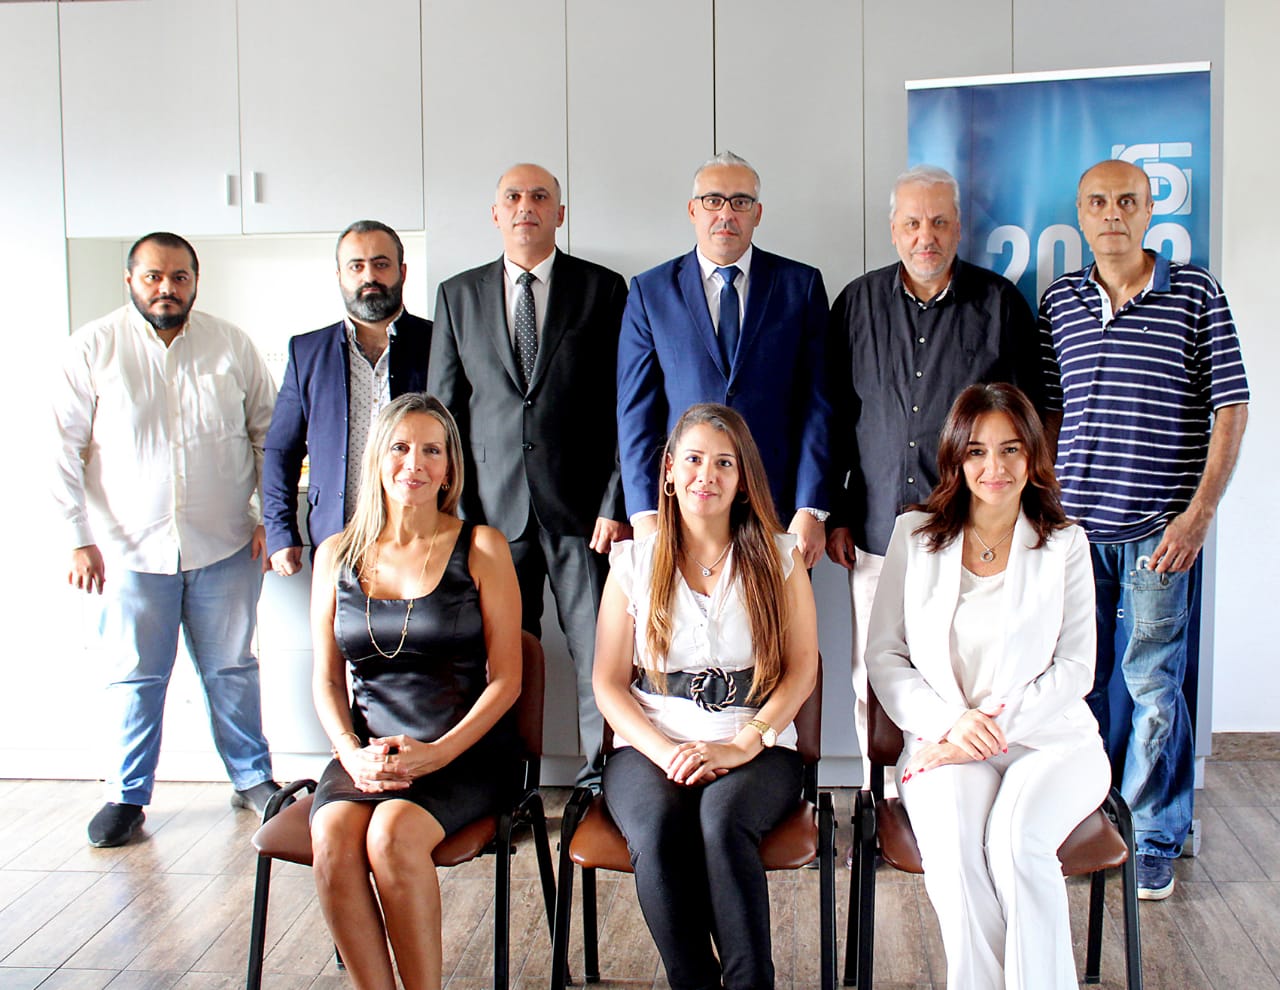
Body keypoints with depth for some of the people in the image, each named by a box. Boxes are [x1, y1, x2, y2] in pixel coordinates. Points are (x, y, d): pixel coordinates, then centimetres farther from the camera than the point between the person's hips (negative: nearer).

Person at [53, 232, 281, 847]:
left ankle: (253, 780, 24)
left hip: (225, 546, 1)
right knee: (135, 677, 7)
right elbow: (67, 450, -2)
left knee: (232, 669, 10)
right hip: (131, 549, -1)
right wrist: (79, 538, -7)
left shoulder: (231, 346, 4)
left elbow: (269, 433, 10)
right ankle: (128, 795, 22)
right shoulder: (93, 348, -2)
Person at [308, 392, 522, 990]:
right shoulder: (337, 555, 12)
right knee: (333, 839, -28)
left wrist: (439, 752, -13)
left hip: (465, 753, -3)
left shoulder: (481, 548, 2)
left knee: (393, 832, -31)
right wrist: (353, 754, -7)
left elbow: (505, 678, -1)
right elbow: (326, 678, 11)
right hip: (367, 753, 3)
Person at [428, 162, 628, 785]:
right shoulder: (458, 296, 12)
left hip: (581, 507, -1)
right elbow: (443, 411, 11)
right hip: (492, 509, 2)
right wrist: (454, 510, 2)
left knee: (600, 653, 0)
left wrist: (616, 502, -7)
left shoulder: (604, 290, 6)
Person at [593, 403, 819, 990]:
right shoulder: (633, 562, 9)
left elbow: (802, 667, 3)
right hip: (651, 748, 1)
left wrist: (742, 745, -12)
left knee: (723, 820, -34)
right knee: (658, 831, -32)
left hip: (757, 748, 0)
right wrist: (663, 750, -12)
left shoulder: (778, 556, 9)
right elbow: (609, 682, 6)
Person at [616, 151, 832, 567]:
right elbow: (636, 409, 3)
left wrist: (812, 510, -5)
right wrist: (644, 513, -5)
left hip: (778, 507, 0)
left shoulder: (801, 284, 7)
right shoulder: (649, 291, 7)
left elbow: (817, 404, 2)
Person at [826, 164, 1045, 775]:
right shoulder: (858, 303, 8)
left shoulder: (1001, 304, 4)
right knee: (873, 681, 7)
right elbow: (834, 417, 12)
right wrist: (834, 515, 8)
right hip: (877, 530, 2)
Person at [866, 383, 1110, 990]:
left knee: (1015, 838, -32)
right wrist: (950, 722, -11)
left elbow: (1076, 666, 3)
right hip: (945, 739, 1)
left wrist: (997, 725, -12)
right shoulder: (915, 535, 10)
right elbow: (883, 654, 6)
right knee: (952, 843, -31)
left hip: (1048, 739, 0)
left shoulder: (1065, 544, 8)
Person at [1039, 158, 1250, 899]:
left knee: (1154, 684, 2)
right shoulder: (1059, 302, 9)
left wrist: (1200, 513, -10)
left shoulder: (1197, 295, 0)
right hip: (1074, 525, 3)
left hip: (1159, 530, -3)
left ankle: (1155, 842, 18)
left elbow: (1231, 411, -2)